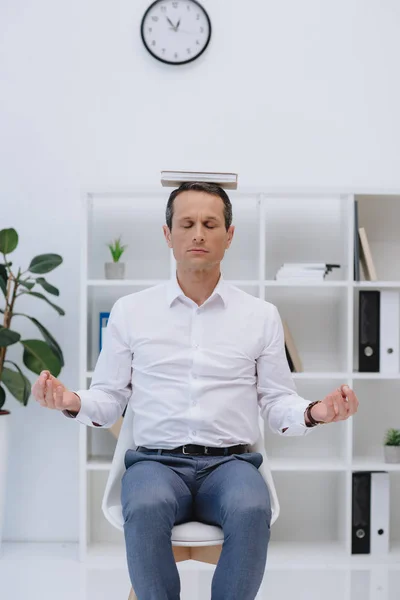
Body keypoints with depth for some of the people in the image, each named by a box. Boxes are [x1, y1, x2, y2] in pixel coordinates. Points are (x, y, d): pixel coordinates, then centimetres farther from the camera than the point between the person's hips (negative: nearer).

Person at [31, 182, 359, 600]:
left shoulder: (261, 315, 9)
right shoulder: (130, 311, 8)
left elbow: (276, 403, 10)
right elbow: (109, 401, 10)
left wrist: (314, 413, -11)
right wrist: (72, 402, -12)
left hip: (230, 462, 1)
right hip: (156, 460, 0)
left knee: (251, 510, -33)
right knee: (146, 508, -34)